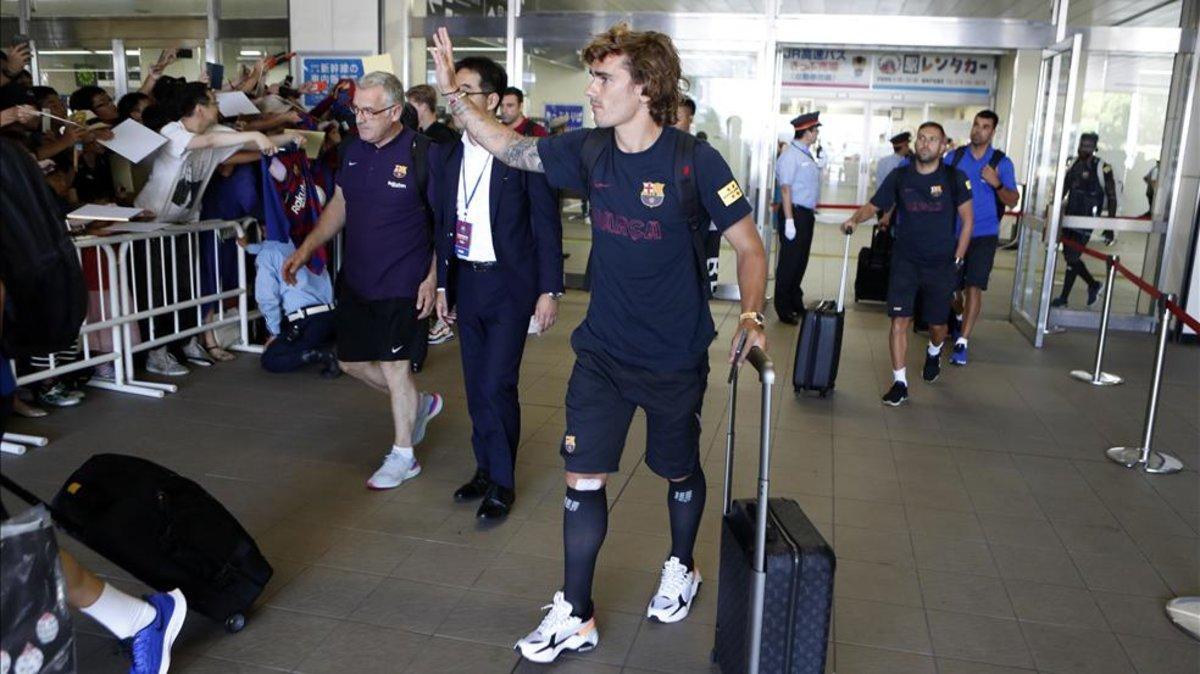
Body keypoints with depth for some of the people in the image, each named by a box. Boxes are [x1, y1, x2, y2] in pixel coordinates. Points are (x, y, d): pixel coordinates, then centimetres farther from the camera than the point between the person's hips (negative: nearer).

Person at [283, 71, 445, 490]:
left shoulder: (423, 153, -14)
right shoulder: (353, 150, 5)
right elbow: (339, 205, 16)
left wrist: (432, 277, -16)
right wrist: (306, 249, 7)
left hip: (402, 283, -7)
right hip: (355, 280, 7)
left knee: (393, 365, 0)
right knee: (352, 361, 13)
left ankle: (403, 457, 20)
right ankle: (418, 404, 38)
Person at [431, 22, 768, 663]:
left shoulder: (694, 160, -17)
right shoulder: (590, 149, -5)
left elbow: (749, 248, -12)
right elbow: (510, 148, 6)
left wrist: (750, 315, -27)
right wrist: (451, 90, 0)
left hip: (675, 358, -3)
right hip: (602, 351, 3)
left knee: (680, 471, 17)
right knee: (582, 478, 0)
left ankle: (681, 569, 46)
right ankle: (575, 616, 17)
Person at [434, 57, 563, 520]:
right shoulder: (450, 154, 6)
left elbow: (547, 224, -9)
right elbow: (446, 224, 13)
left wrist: (549, 290, -12)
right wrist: (443, 283, 13)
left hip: (509, 283, -6)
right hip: (466, 282, 6)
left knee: (496, 385, -6)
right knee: (476, 385, 12)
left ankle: (502, 482, 10)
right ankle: (486, 469, 28)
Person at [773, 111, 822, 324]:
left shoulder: (808, 154, 12)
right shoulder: (791, 155, -14)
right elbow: (786, 188, -18)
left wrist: (813, 211, 15)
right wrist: (789, 220, -21)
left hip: (807, 213, 9)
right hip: (795, 212, -9)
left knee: (801, 260, 16)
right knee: (790, 260, -2)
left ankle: (796, 302, 28)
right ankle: (783, 308, 8)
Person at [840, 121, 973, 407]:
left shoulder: (954, 178, -4)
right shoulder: (900, 176, 1)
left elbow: (967, 220, 1)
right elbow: (874, 205, 5)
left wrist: (957, 260, -2)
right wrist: (855, 218, -17)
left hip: (941, 265, 0)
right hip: (905, 261, 0)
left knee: (937, 324, 12)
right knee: (899, 321, -9)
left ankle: (934, 352, 47)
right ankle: (899, 382, 0)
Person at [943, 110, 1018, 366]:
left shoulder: (1002, 162, -1)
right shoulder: (954, 157, 3)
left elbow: (1013, 201, -2)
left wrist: (997, 184, -21)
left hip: (984, 235, -2)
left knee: (974, 287, -12)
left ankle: (962, 342, -9)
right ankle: (958, 318, 44)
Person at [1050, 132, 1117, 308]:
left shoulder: (1102, 168, -9)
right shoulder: (1073, 165, 9)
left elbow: (1111, 196, -8)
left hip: (1087, 220, -7)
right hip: (1069, 217, 7)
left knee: (1072, 258, -6)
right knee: (1069, 256, 12)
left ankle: (1064, 297, 4)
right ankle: (1093, 284, 33)